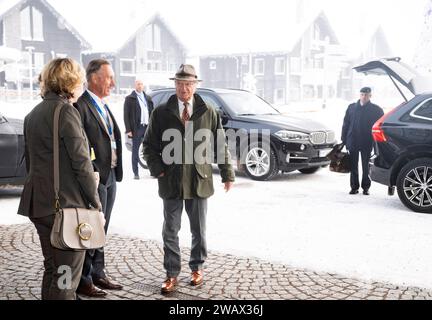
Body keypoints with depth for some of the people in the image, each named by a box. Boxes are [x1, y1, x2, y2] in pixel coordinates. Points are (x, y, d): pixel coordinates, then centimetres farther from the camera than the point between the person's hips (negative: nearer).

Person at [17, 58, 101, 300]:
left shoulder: (34, 114, 14)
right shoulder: (66, 111, -11)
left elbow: (30, 160, 17)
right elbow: (81, 162, -15)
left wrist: (41, 193, 20)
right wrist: (96, 202, -9)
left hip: (39, 202, 8)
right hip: (67, 202, -8)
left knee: (52, 270, 18)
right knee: (67, 275, -2)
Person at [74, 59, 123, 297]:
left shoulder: (103, 106, 16)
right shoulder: (80, 105, -13)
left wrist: (116, 171, 14)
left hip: (110, 176, 9)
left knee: (101, 230, 16)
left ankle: (98, 274, 27)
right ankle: (83, 281, 10)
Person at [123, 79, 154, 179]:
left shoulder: (148, 98, 15)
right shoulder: (130, 99, 1)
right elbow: (126, 115, -3)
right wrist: (128, 130, -11)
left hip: (148, 127, 4)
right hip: (137, 128, -4)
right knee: (135, 150, 2)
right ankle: (136, 173, 7)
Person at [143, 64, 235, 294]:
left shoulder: (208, 113, 0)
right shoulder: (161, 113, 0)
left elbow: (221, 145, 3)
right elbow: (149, 145, 5)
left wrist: (227, 174, 2)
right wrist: (157, 170, -6)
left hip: (199, 180, 0)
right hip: (171, 181, 0)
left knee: (198, 230, 14)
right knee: (170, 231, 7)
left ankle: (197, 268, 31)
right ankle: (171, 274, 18)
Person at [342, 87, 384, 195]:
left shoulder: (376, 109, 1)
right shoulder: (352, 107, 8)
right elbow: (346, 124, 8)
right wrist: (344, 140, 2)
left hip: (367, 143, -2)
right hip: (352, 141, 2)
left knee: (366, 166, 5)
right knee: (353, 166, 6)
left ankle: (365, 187, 14)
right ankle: (354, 187, 14)